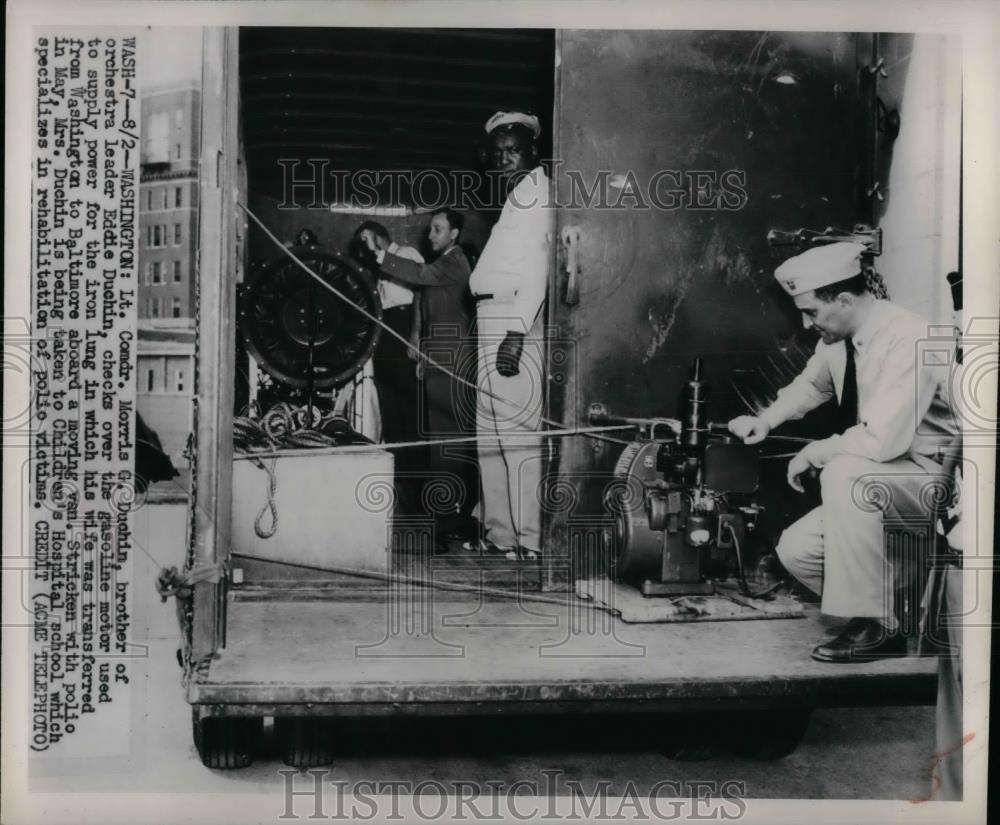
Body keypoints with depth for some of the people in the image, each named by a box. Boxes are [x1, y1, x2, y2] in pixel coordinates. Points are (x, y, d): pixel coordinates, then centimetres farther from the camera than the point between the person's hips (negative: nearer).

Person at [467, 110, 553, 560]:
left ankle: (528, 542, -12)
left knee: (517, 429, -13)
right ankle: (499, 535, 18)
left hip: (515, 319, -10)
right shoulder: (514, 194, 25)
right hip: (491, 319, 10)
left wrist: (516, 330, -23)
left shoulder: (536, 188, -2)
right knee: (489, 429, 11)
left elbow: (537, 263, -14)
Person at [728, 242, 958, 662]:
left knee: (843, 473, -33)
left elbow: (882, 440, -34)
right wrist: (765, 420, 4)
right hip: (871, 486, 8)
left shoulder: (908, 340, -26)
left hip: (932, 478, -8)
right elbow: (811, 384, 21)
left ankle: (874, 624, -21)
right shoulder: (836, 338, -2)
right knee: (796, 549, -4)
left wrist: (814, 453, -19)